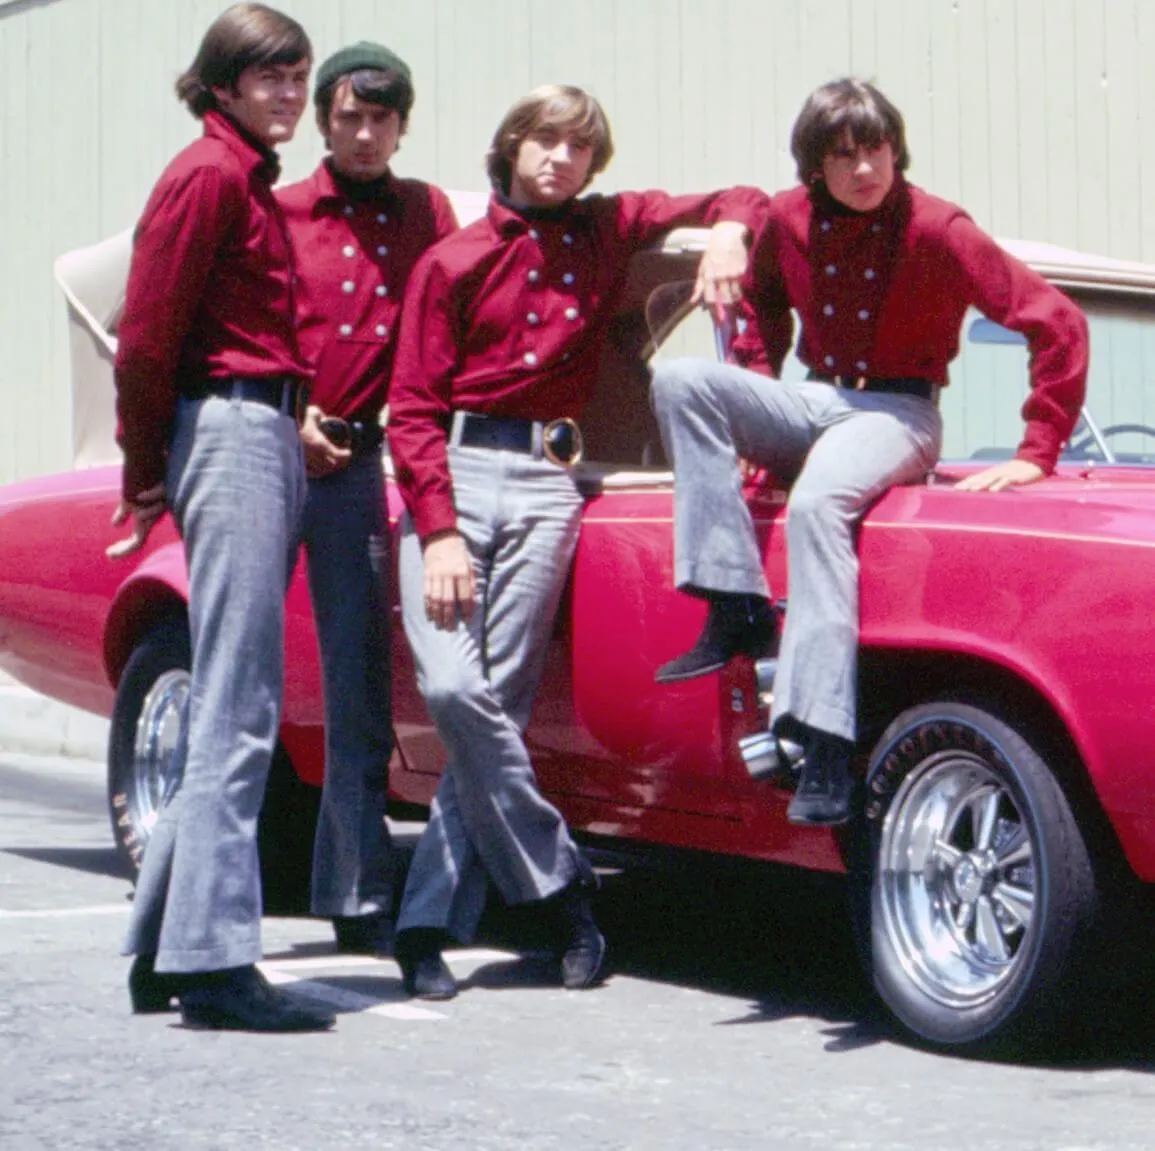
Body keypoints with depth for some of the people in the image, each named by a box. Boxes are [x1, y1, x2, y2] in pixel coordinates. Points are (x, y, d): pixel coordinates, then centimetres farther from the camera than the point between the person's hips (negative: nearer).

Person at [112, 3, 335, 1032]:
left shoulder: (252, 181, 20)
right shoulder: (208, 176, -8)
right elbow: (146, 338, -12)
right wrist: (148, 475, -5)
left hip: (271, 438, 10)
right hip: (230, 432, -10)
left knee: (233, 711, 10)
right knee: (237, 712, -11)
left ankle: (164, 946, 16)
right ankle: (213, 962, -10)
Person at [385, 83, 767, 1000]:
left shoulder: (610, 230, 16)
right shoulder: (453, 263, 9)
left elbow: (736, 199, 21)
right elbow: (414, 409, 3)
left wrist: (728, 231, -5)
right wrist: (439, 531, -10)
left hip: (546, 485, 1)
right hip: (452, 475, -1)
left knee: (500, 701, -7)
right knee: (453, 690, -18)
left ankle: (431, 923, -1)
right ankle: (561, 884, -3)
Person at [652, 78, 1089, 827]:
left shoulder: (935, 230, -15)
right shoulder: (789, 220, 1)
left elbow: (1057, 323, -17)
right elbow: (763, 302, 25)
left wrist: (1037, 454, -19)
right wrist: (747, 409, 12)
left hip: (896, 412, -6)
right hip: (815, 403, 6)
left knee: (818, 500, -37)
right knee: (681, 380, -18)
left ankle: (824, 745, -42)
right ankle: (733, 610, -24)